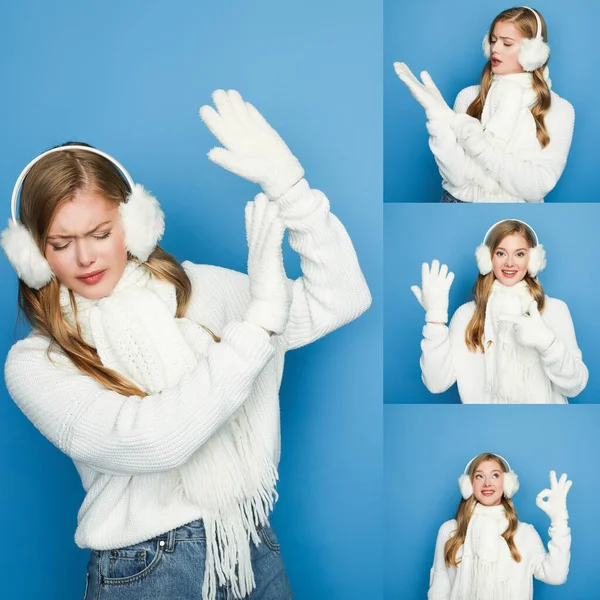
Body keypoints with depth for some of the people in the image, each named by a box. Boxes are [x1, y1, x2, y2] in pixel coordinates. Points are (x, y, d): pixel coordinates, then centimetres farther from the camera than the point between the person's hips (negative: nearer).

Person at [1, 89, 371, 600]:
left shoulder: (197, 289, -2)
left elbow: (340, 301, -6)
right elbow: (149, 440, -24)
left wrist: (288, 185, -16)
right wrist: (260, 316, -23)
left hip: (252, 544, 3)